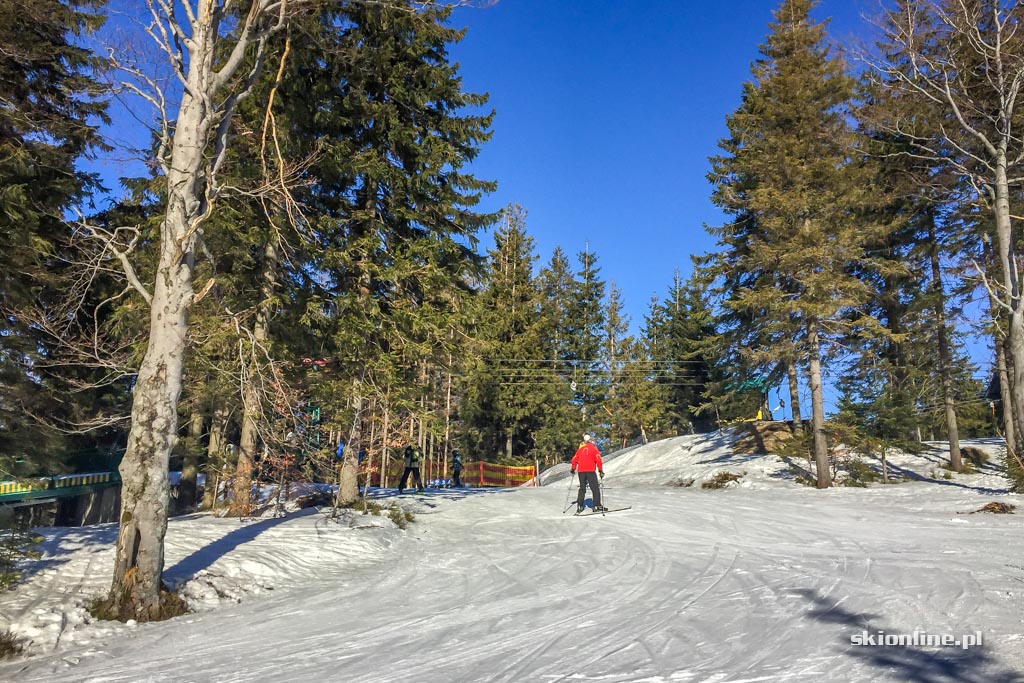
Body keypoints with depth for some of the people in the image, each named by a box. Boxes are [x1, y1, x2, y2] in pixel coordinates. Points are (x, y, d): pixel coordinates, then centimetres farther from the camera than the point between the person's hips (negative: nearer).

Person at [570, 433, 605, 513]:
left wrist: (572, 468, 26)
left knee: (582, 489, 14)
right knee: (595, 488, 0)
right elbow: (598, 460, -10)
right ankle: (597, 506, -3)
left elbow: (574, 459, 14)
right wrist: (601, 470, -5)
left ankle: (579, 506, 7)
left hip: (581, 471, 5)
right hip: (590, 471, -5)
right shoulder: (593, 448, -2)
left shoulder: (581, 449, 13)